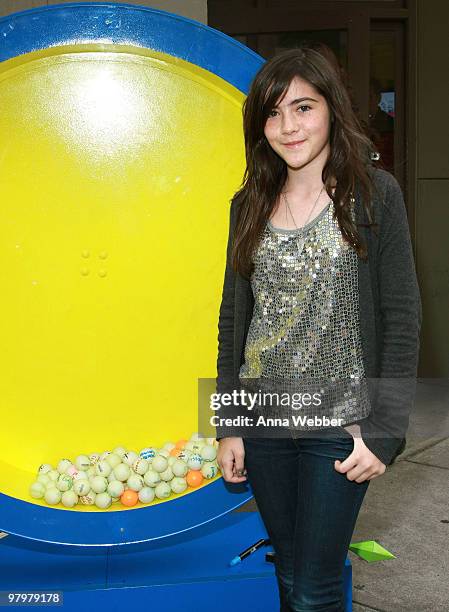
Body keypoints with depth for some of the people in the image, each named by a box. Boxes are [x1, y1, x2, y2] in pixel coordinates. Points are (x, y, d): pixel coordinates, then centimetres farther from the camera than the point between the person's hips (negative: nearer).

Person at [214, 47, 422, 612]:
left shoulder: (374, 194, -6)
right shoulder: (250, 203, 5)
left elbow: (402, 318, -7)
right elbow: (233, 318, 8)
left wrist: (384, 431, -11)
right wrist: (228, 426, 6)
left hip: (339, 422, -3)